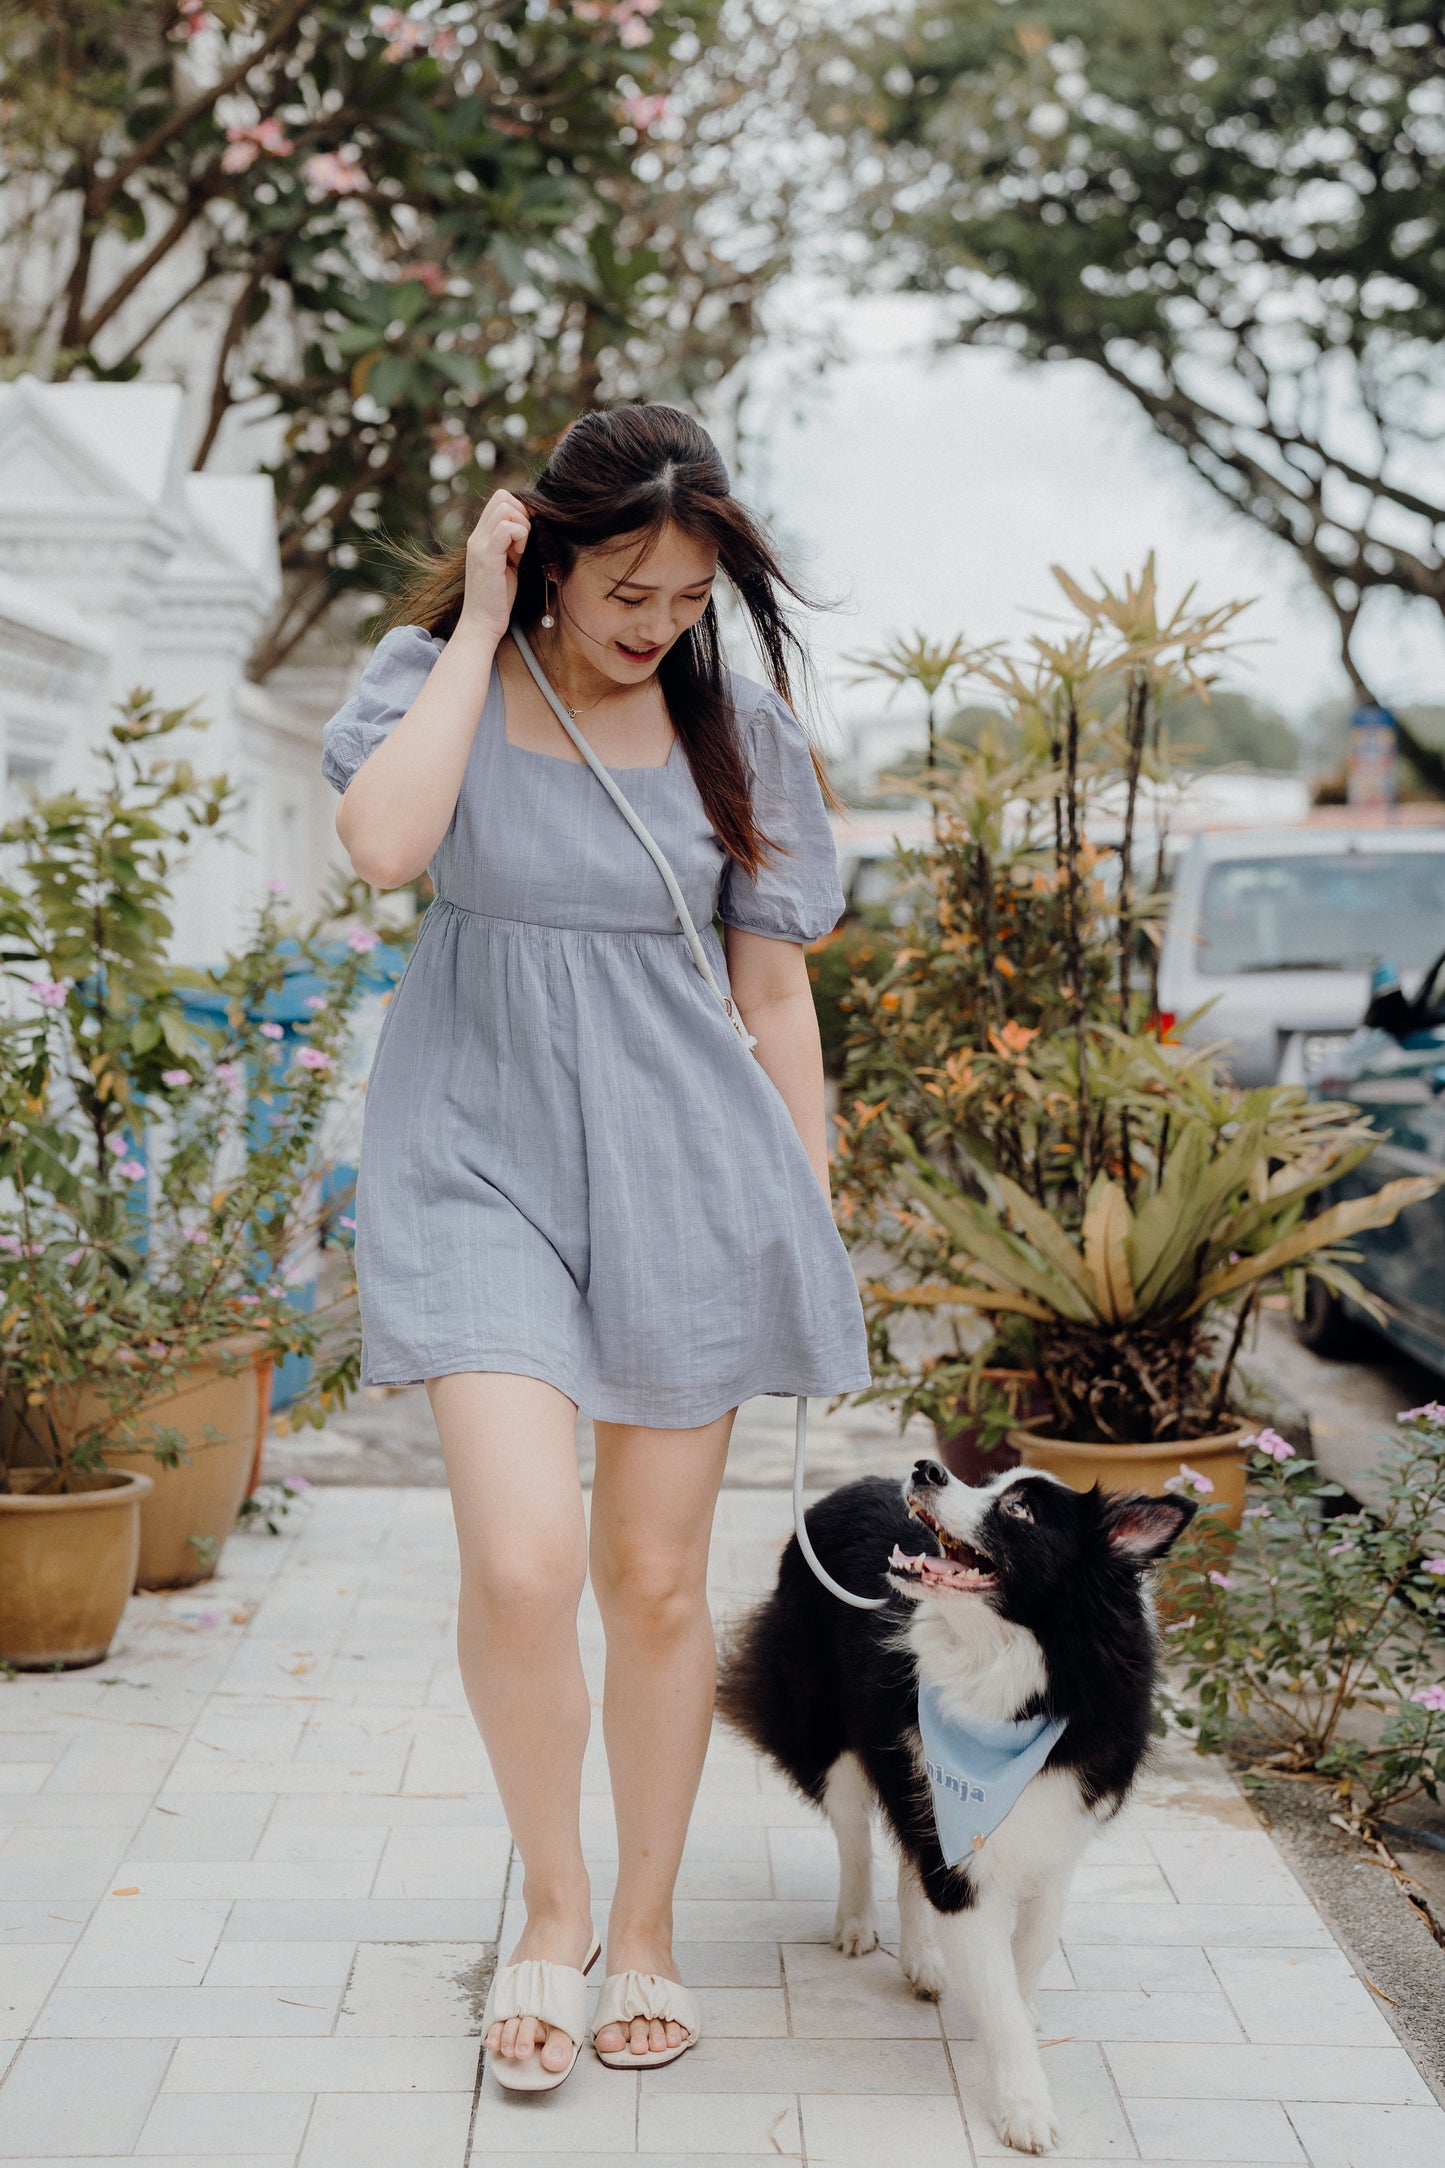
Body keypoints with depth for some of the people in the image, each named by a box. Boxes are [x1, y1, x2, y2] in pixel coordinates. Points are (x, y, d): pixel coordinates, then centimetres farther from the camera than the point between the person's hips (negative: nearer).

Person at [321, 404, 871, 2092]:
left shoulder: (734, 724, 4)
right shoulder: (437, 672, 1)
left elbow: (774, 994, 8)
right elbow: (384, 842, -22)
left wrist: (817, 1220, 8)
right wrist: (478, 628, -13)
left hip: (681, 1166, 2)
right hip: (481, 1156, -1)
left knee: (656, 1577, 7)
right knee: (520, 1561, -16)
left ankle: (646, 1924, 29)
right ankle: (550, 1905, 11)